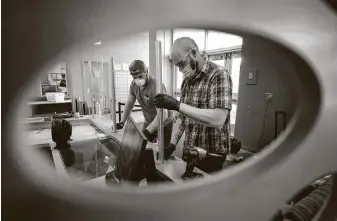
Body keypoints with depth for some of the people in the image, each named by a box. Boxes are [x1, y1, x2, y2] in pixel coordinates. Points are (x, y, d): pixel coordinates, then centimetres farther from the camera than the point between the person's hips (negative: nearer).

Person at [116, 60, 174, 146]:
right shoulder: (134, 84, -9)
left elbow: (163, 115, -38)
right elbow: (129, 104, 4)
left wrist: (147, 131, -43)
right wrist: (122, 122, -1)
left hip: (164, 123, -6)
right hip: (149, 122, 6)